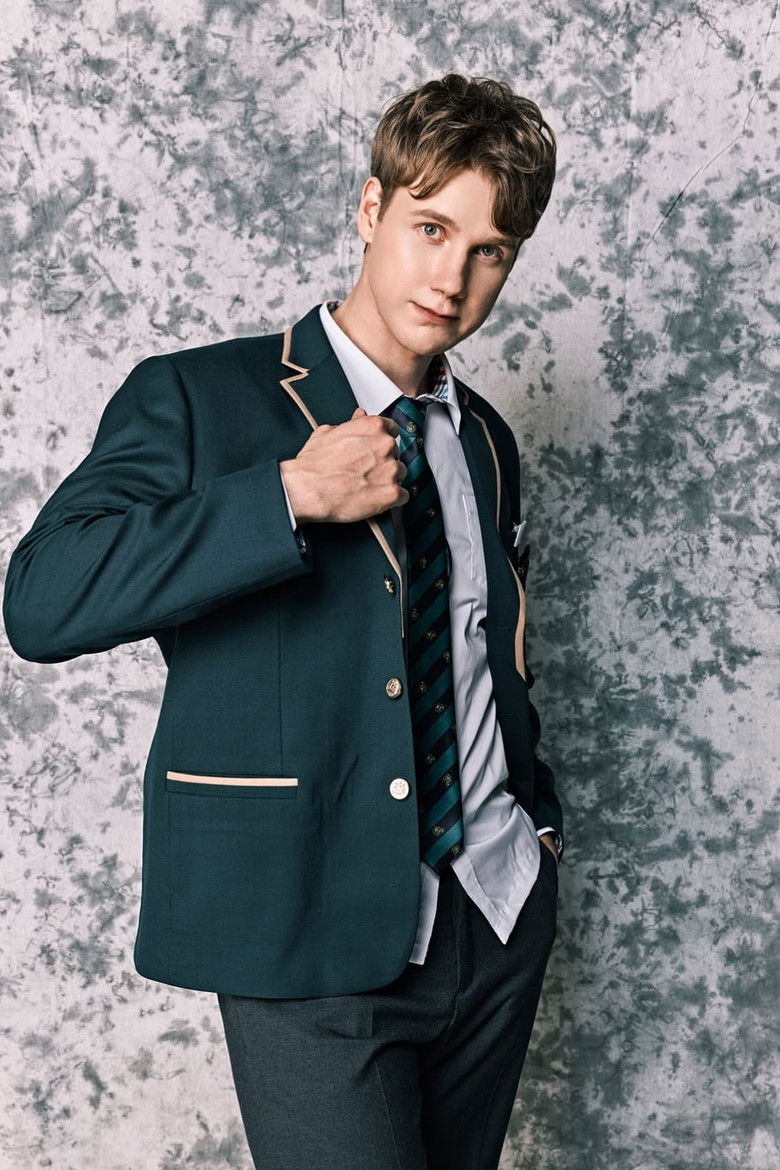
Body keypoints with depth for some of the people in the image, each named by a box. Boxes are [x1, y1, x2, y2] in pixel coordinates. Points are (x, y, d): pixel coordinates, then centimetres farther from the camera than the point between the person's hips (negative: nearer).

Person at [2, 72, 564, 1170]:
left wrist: (536, 814, 12)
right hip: (315, 933, -5)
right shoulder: (196, 400, -6)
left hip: (498, 921, 6)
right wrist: (291, 493, -21)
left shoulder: (486, 442, 12)